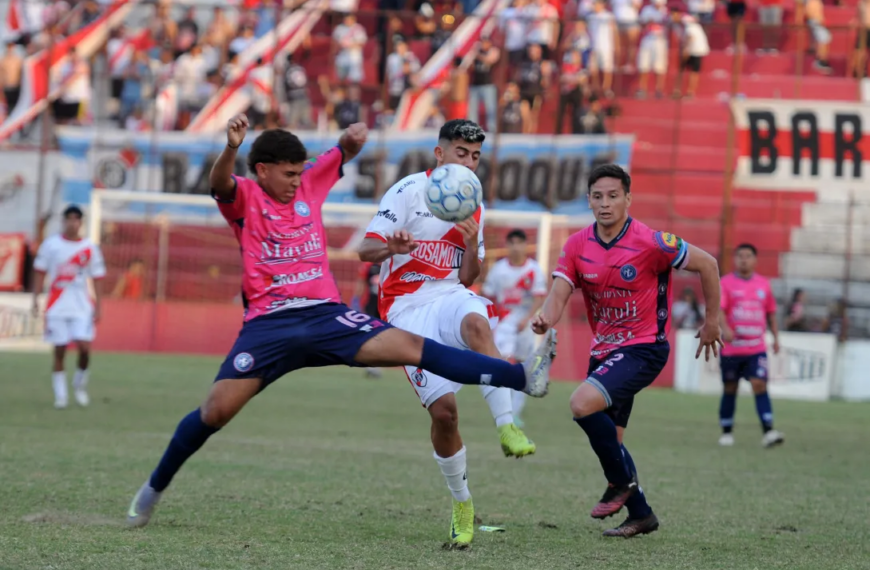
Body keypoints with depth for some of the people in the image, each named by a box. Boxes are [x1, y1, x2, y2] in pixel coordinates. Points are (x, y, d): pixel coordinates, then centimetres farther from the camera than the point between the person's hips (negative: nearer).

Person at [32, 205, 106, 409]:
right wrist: (36, 298, -4)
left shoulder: (90, 248, 4)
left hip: (82, 308, 0)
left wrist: (97, 308, 1)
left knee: (84, 347, -12)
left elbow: (96, 279, 7)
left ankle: (80, 384, 13)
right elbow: (40, 273, 6)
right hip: (57, 307, 0)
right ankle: (60, 395, 6)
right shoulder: (51, 244, 2)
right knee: (59, 351, -2)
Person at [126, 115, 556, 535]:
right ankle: (154, 488, 8)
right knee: (216, 410, -13)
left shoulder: (308, 185, 15)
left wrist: (354, 138, -6)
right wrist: (232, 148, -42)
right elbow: (219, 183, -20)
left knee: (411, 347, -10)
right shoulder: (244, 197, 2)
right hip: (269, 323, -3)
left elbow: (344, 152, 19)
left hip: (324, 314, 3)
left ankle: (522, 378, -18)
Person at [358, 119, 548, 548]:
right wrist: (392, 247, -31)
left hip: (450, 297, 3)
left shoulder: (473, 207, 16)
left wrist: (472, 247, -4)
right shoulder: (410, 191, -1)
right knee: (443, 408, -14)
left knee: (475, 320, -38)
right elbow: (366, 249, -8)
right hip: (407, 308, -3)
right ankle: (461, 505, 6)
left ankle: (507, 428, -44)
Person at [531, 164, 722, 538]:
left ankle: (622, 481, -5)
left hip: (643, 348, -7)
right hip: (603, 350, 7)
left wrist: (712, 322, 0)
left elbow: (706, 264, -6)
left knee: (583, 404, -26)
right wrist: (545, 319, -32)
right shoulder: (577, 246, -2)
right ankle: (640, 514, 30)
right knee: (609, 439, 12)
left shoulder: (650, 242, -17)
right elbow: (558, 295, -8)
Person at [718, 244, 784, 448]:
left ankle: (768, 432, -20)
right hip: (731, 348, -1)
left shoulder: (764, 284, 9)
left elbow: (771, 312, 19)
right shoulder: (726, 283, -3)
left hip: (757, 348, 1)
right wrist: (725, 328, -33)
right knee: (730, 389, 8)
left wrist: (775, 337, 15)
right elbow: (718, 309, -16)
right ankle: (726, 432, 21)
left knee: (760, 385, -13)